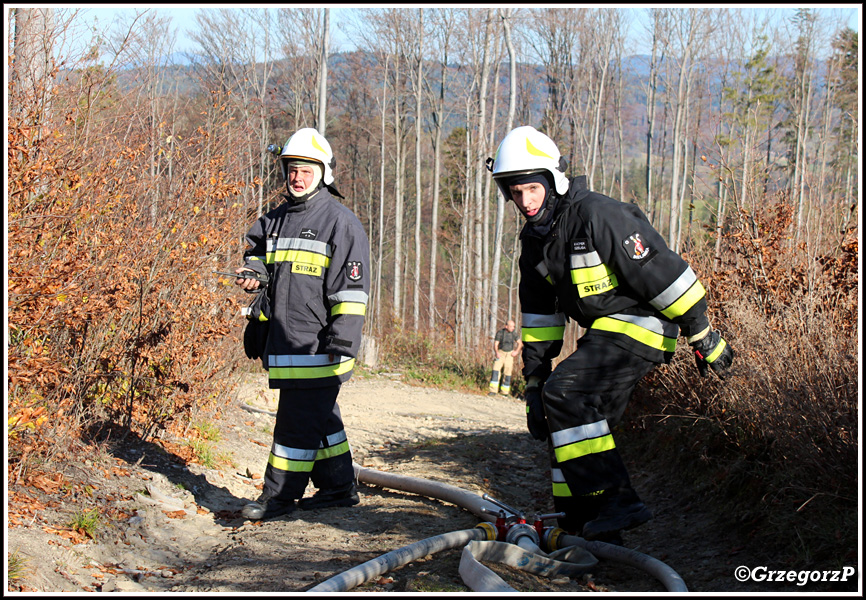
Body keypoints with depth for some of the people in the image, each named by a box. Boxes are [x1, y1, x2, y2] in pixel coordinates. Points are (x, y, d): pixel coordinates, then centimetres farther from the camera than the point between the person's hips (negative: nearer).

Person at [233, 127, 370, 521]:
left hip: (317, 345, -7)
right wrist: (252, 274, 4)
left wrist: (341, 345, -15)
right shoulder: (275, 221, 16)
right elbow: (257, 254, 30)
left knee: (299, 419, -6)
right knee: (320, 417, 14)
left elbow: (351, 289, -10)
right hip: (284, 342, 8)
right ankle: (339, 488, 23)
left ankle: (280, 495, 0)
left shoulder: (340, 223, -6)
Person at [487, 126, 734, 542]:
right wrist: (533, 380, 11)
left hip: (639, 325, -9)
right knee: (580, 421, 8)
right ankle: (579, 527, 19)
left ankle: (617, 502, -23)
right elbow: (539, 314, 15)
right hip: (602, 332, 9)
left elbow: (662, 274, -18)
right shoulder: (535, 239, 8)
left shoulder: (598, 216, -21)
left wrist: (704, 337, -13)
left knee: (566, 394, -24)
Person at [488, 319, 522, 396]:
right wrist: (496, 352, -25)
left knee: (507, 372, -1)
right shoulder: (500, 333, -8)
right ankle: (493, 390, -19)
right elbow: (495, 344, -7)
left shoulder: (514, 334, 0)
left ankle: (505, 391, 12)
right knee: (496, 369, -17)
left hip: (509, 354, 2)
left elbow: (520, 343, 14)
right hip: (500, 353, -2)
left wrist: (516, 351, -1)